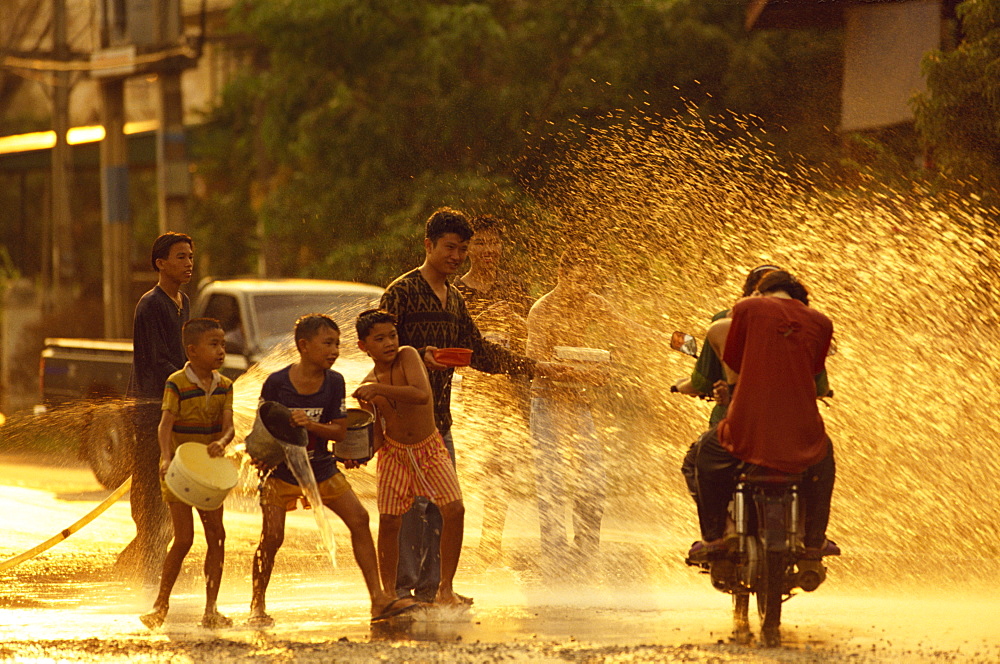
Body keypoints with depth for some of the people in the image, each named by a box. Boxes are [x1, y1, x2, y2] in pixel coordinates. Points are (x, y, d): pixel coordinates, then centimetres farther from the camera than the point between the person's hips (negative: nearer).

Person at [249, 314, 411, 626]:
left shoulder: (334, 382, -6)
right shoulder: (276, 383, -13)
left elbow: (339, 430, -7)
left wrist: (310, 424, -24)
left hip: (322, 468, 3)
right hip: (281, 470, -3)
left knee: (358, 518, -8)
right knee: (271, 537, -10)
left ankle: (378, 598, -5)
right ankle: (257, 606, 10)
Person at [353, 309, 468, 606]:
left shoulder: (407, 356, -14)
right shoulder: (368, 386, -6)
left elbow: (421, 394, -33)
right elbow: (377, 438, 1)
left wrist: (378, 389, -34)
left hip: (431, 448, -1)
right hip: (394, 455, 1)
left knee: (454, 510, -14)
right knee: (388, 522, -6)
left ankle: (446, 589, -4)